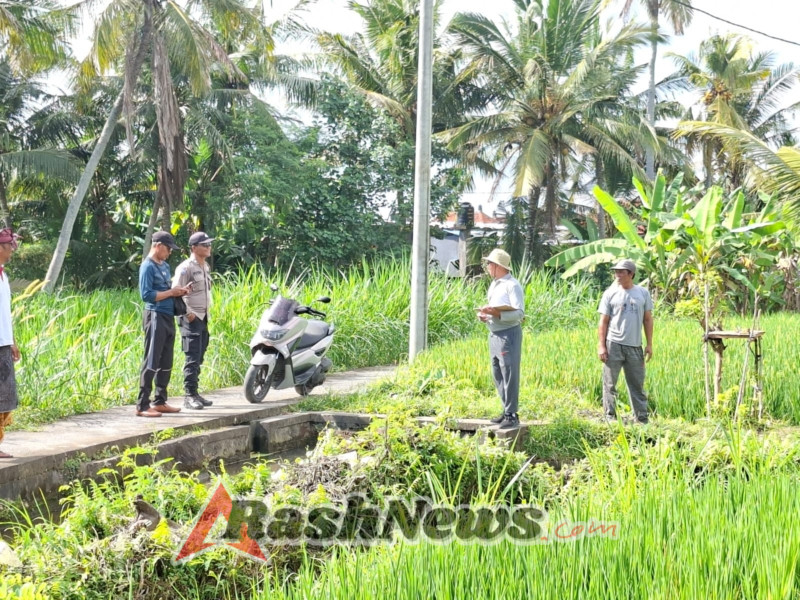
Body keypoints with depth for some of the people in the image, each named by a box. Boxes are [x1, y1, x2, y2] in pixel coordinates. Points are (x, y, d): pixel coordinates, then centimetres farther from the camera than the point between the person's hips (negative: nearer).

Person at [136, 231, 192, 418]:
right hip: (155, 317, -9)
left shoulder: (165, 266, 17)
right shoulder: (148, 267, -9)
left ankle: (160, 401, 19)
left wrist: (179, 291, 5)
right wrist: (171, 292, -13)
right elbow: (147, 295, -17)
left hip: (168, 317, 9)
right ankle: (142, 406, -6)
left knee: (166, 363, 12)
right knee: (151, 362, -8)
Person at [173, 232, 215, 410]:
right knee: (192, 358, -11)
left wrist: (207, 310, 16)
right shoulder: (186, 267, -13)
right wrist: (187, 312, -18)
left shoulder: (205, 267, 15)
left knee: (199, 358, 12)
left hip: (203, 317, 9)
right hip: (191, 318, -9)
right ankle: (189, 395, -9)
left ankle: (194, 393, 18)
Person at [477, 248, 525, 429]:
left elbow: (519, 313, -17)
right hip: (494, 334, 9)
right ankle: (506, 411, 20)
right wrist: (484, 315, 3)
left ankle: (512, 415, -4)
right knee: (498, 375, 12)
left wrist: (496, 313, -26)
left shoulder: (512, 285, -11)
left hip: (508, 334, -9)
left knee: (509, 375, -7)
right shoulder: (494, 285, 16)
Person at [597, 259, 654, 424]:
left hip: (634, 346, 2)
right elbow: (603, 322, 2)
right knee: (610, 384, 0)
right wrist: (601, 346, -5)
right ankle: (610, 417, 7)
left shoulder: (643, 293, 7)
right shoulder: (610, 293, 1)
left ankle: (642, 420, 15)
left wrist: (650, 344, 6)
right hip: (613, 344, -2)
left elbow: (648, 319, 11)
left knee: (637, 384, 8)